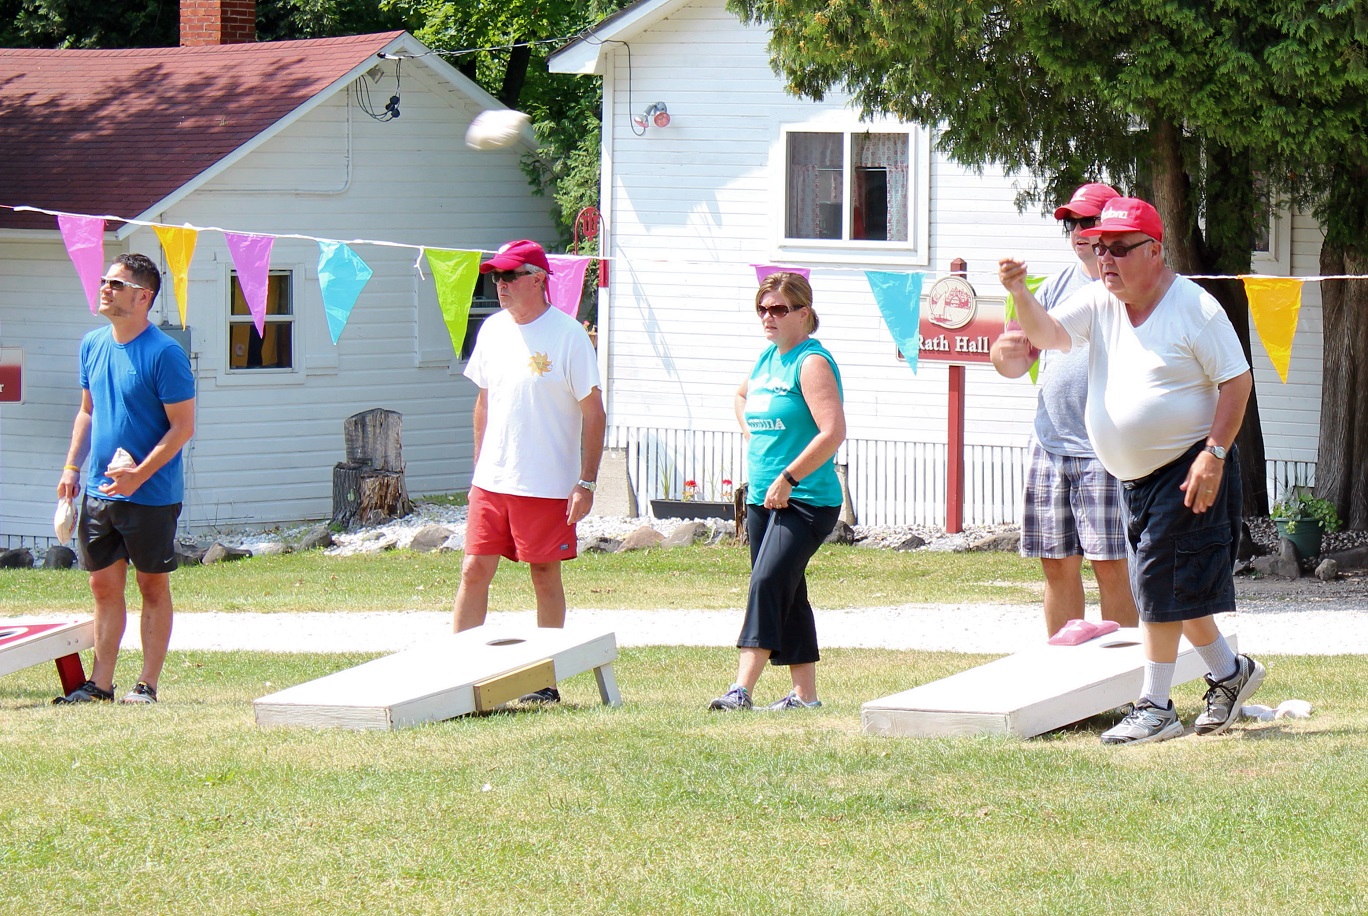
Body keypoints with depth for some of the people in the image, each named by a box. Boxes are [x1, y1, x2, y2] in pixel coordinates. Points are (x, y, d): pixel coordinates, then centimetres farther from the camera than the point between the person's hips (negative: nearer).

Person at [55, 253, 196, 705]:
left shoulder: (164, 354, -14)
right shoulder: (93, 345, 7)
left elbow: (182, 426, -14)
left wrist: (140, 474, -22)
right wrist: (72, 467, 10)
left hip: (151, 495, -6)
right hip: (99, 493, 6)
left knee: (153, 587, 4)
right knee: (104, 586, 9)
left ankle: (147, 684, 8)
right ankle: (101, 683, 14)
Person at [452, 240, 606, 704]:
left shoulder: (568, 335, -9)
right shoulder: (493, 330, 8)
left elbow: (593, 413, -8)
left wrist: (587, 482, -12)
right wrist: (479, 466, 15)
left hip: (546, 486, -5)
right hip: (491, 482, 5)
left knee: (545, 576, 3)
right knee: (474, 570, 2)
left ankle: (547, 680, 11)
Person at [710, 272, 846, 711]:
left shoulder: (812, 362, -12)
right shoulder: (768, 357, 13)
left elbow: (832, 432, -23)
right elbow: (741, 397, 37)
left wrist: (787, 479, -21)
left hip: (806, 501, -9)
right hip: (762, 498, 9)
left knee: (768, 582, -19)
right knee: (786, 593, 10)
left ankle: (742, 688, -27)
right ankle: (804, 693, 16)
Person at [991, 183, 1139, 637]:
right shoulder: (1058, 285, 15)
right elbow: (1017, 362, 14)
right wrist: (1006, 353, -9)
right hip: (1050, 444, 5)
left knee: (1111, 565, -8)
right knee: (1057, 564, 7)